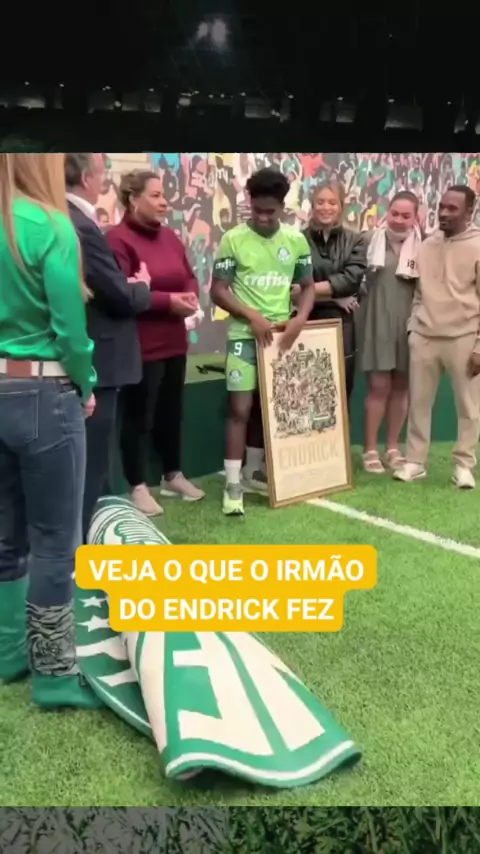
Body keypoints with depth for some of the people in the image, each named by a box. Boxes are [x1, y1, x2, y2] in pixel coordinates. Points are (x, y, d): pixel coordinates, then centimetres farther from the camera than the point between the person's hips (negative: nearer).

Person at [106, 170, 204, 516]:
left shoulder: (169, 236, 13)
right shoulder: (118, 238, -13)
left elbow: (190, 276, 16)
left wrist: (191, 297, -6)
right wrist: (168, 300, -22)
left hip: (174, 342, 8)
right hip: (139, 345, -8)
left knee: (172, 411, 17)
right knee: (139, 416, 2)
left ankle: (173, 475, 33)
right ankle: (138, 487, 14)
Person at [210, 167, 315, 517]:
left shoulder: (296, 240, 4)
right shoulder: (234, 239, -5)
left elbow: (308, 286, 10)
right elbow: (218, 290, -6)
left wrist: (300, 319, -9)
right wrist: (252, 317, -17)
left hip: (283, 334, 4)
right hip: (245, 335, -4)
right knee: (241, 409, -6)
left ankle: (254, 471, 30)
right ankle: (233, 484, 1)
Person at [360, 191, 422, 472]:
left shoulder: (422, 246, 2)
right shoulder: (372, 241, 0)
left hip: (408, 324, 2)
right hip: (378, 323, -2)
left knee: (401, 387, 8)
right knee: (379, 386, -3)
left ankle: (393, 447, 20)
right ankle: (371, 449, 8)